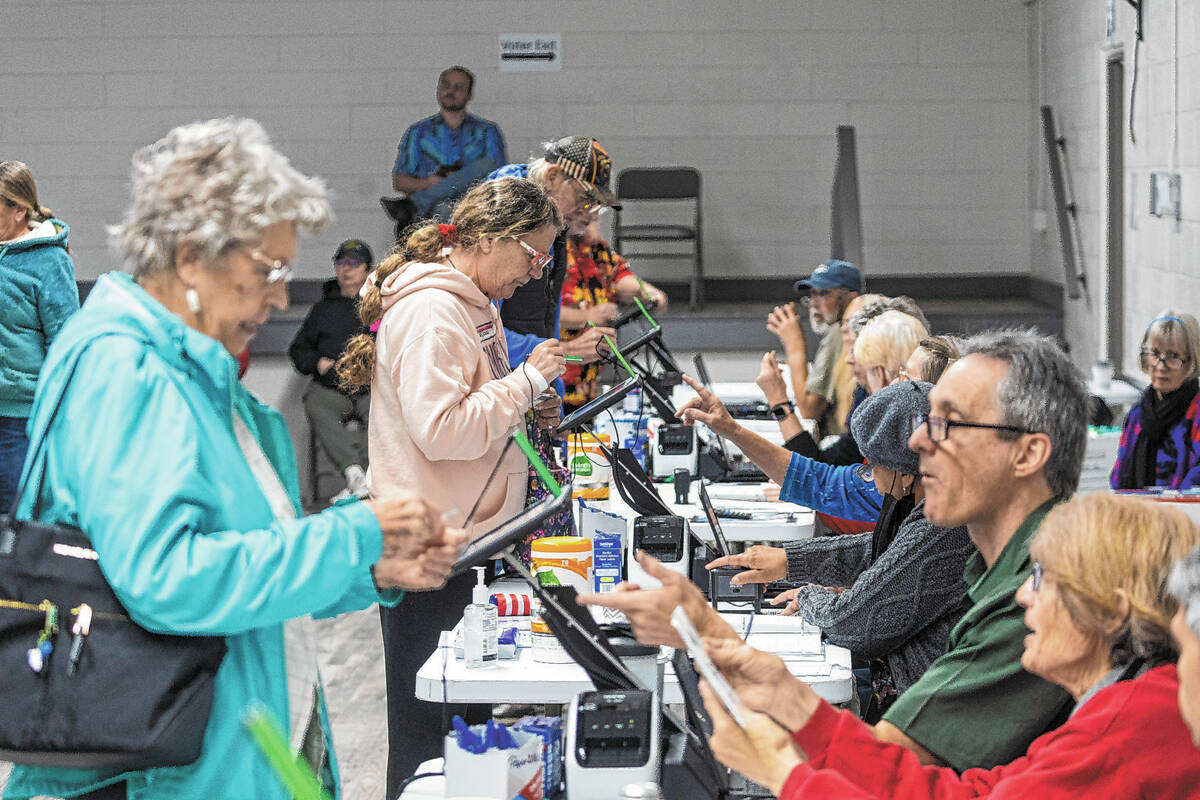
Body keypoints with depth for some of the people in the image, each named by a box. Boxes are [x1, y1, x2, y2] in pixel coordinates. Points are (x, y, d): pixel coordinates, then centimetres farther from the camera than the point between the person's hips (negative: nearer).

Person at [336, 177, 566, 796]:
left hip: (466, 535, 10)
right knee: (428, 727, -1)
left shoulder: (472, 303, 14)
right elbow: (439, 430, -26)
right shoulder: (430, 310, -18)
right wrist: (526, 380, -19)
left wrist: (526, 407, 7)